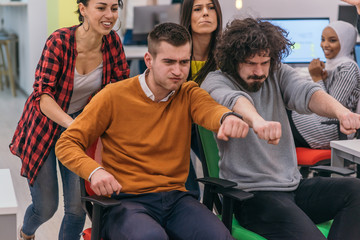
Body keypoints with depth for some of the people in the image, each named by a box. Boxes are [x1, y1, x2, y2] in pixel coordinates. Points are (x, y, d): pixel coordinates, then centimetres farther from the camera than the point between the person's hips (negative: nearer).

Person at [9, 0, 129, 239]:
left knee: (78, 207, -2)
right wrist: (73, 125, -44)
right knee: (46, 207, 6)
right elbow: (42, 95, -29)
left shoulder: (112, 41, -12)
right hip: (44, 125, -3)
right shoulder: (59, 41, -25)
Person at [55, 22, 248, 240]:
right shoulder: (114, 97, -1)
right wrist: (94, 171, -21)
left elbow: (209, 109, -17)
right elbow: (66, 144, 1)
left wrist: (227, 117, -43)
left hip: (176, 197, 3)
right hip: (127, 200, -2)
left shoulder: (189, 94, 7)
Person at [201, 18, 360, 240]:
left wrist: (341, 111, -35)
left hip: (294, 185, 6)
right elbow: (233, 100, -28)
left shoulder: (279, 75, 9)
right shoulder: (215, 82, -4)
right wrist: (257, 121, -53)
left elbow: (306, 93, -12)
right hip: (251, 194, -6)